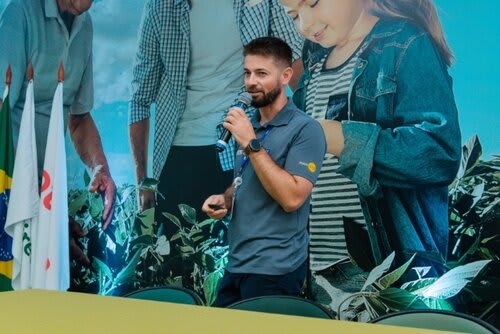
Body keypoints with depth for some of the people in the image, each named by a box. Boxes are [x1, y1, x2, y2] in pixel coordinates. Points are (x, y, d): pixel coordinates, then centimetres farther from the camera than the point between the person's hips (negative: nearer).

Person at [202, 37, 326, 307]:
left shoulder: (305, 129, -13)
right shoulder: (248, 126, 9)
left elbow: (291, 198, -23)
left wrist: (251, 143, -21)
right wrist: (224, 199, 1)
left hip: (273, 270, -7)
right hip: (236, 264, 7)